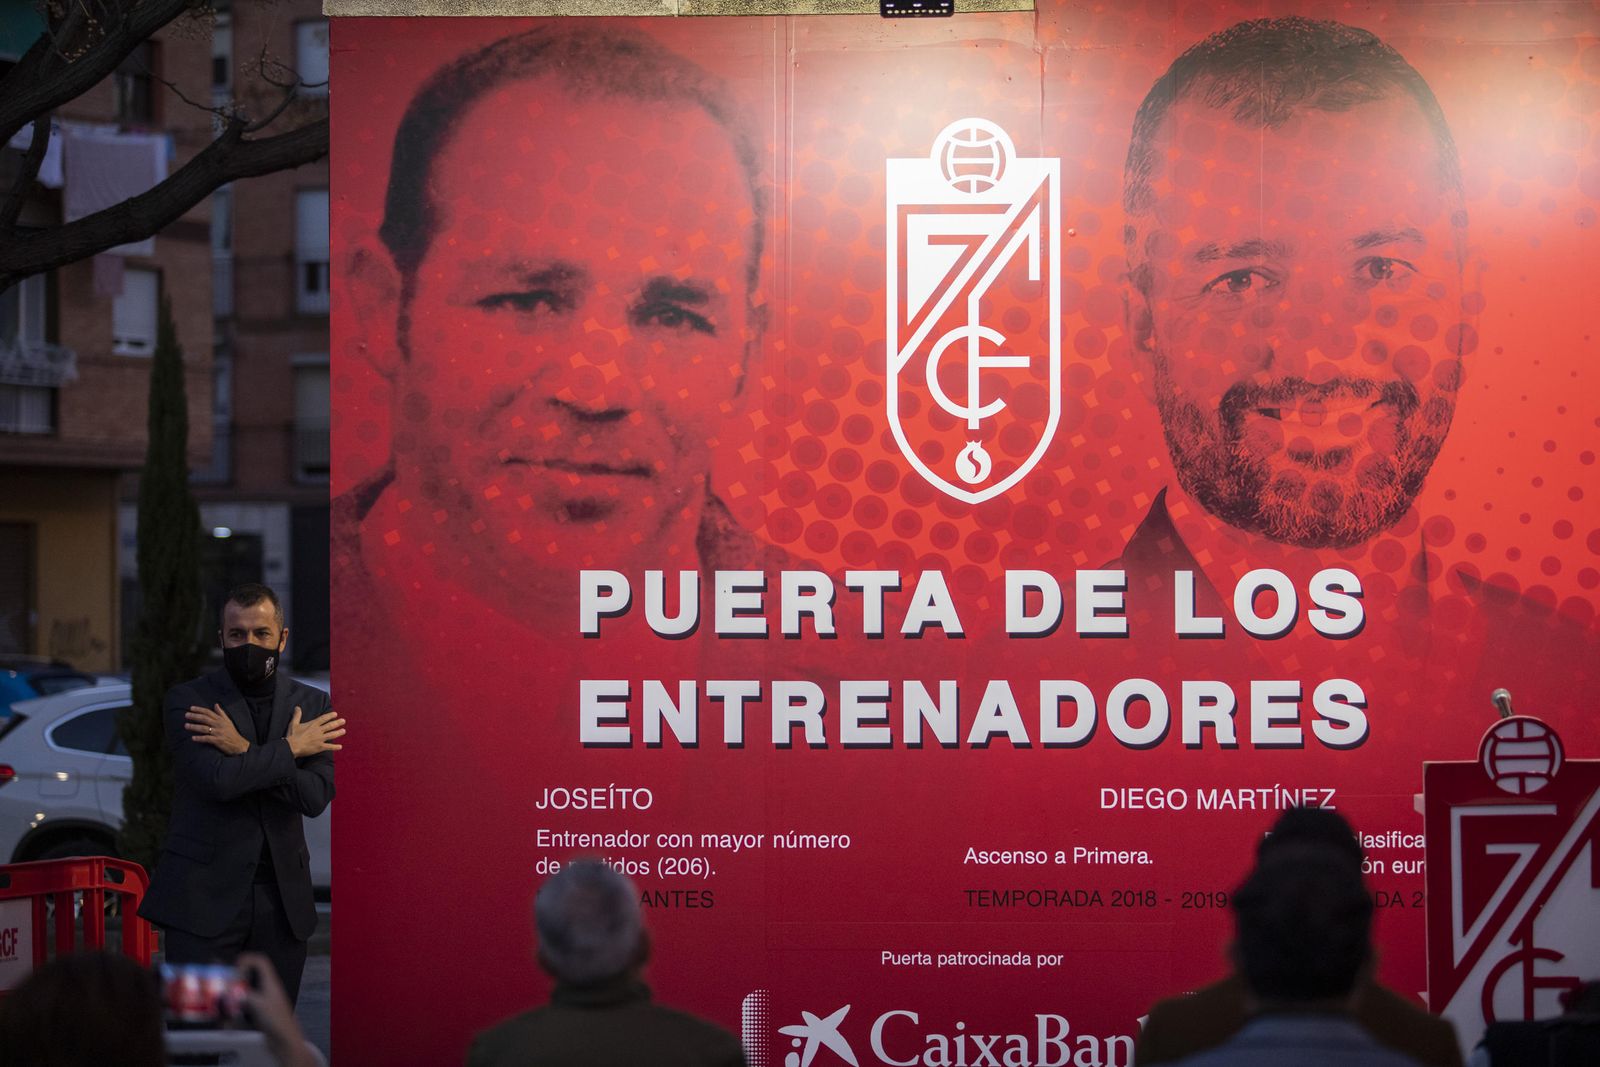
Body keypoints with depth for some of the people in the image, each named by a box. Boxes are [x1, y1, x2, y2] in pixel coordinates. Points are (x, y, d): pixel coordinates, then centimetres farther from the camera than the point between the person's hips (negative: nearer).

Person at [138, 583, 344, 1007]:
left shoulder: (310, 703, 8)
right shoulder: (188, 699, -1)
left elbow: (316, 796, -6)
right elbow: (216, 780, -18)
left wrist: (243, 750, -13)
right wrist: (289, 748, -8)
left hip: (281, 899, 4)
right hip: (204, 896, -4)